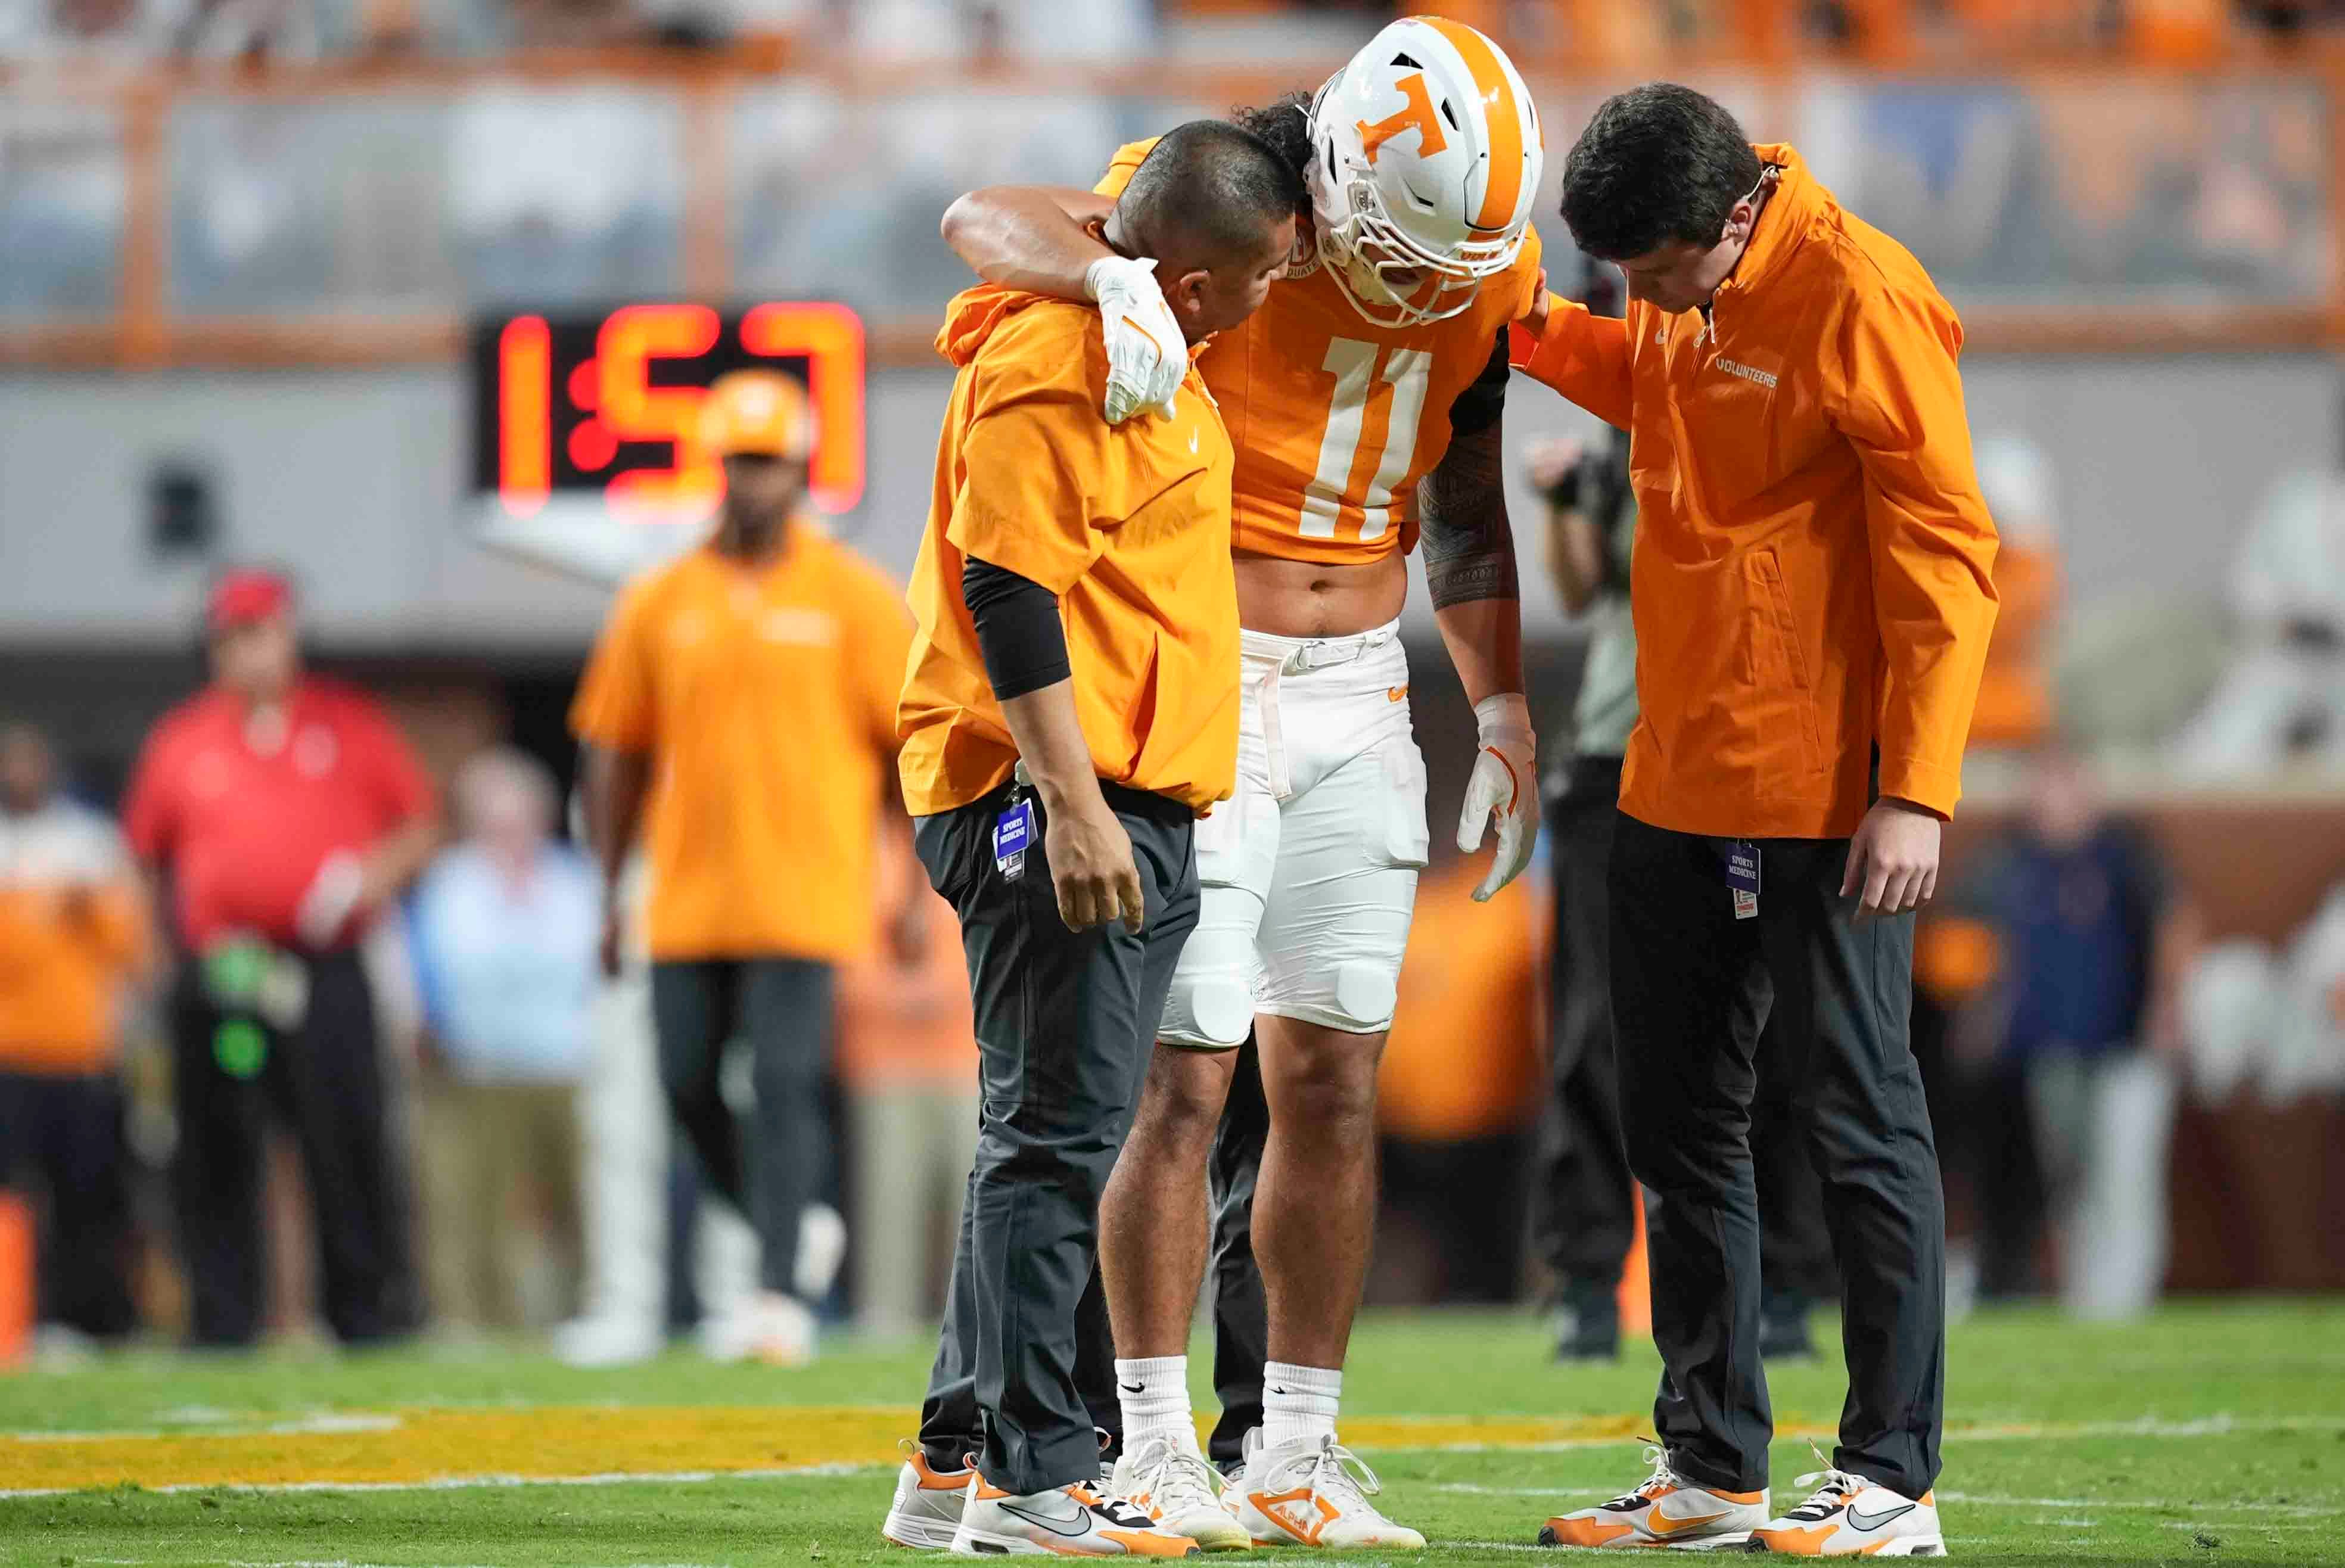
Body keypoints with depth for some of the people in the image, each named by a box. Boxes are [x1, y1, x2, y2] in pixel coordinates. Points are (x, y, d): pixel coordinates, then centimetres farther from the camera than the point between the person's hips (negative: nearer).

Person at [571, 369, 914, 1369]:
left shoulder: (853, 597, 2)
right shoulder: (661, 602, 9)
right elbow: (616, 752, 14)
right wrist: (607, 894, 9)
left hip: (806, 894, -4)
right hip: (688, 900, 4)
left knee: (783, 1084, -12)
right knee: (688, 1082, 2)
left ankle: (779, 1295, -13)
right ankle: (787, 1226, 25)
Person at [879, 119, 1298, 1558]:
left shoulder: (1138, 342, 17)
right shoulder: (1057, 361, -16)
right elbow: (1008, 587, -21)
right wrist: (1069, 804, -24)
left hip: (1135, 807, 10)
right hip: (1055, 796, -10)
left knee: (1061, 1135, 12)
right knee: (1060, 1130, -10)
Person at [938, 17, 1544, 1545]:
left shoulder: (1488, 271, 1)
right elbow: (986, 218, -29)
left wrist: (1504, 711, 9)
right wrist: (1115, 275, -48)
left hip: (1355, 696, 5)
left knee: (1337, 1080, 4)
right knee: (1186, 1079, -7)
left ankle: (1300, 1449, 10)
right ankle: (1155, 1452, 0)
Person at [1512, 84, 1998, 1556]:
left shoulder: (1858, 300, -16)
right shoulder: (1682, 295, 7)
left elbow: (1945, 554, -17)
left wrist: (1916, 789, -20)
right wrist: (1542, 332, 11)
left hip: (1822, 809, -9)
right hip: (1678, 791, 9)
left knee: (1859, 1126, -3)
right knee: (1680, 1128, 13)